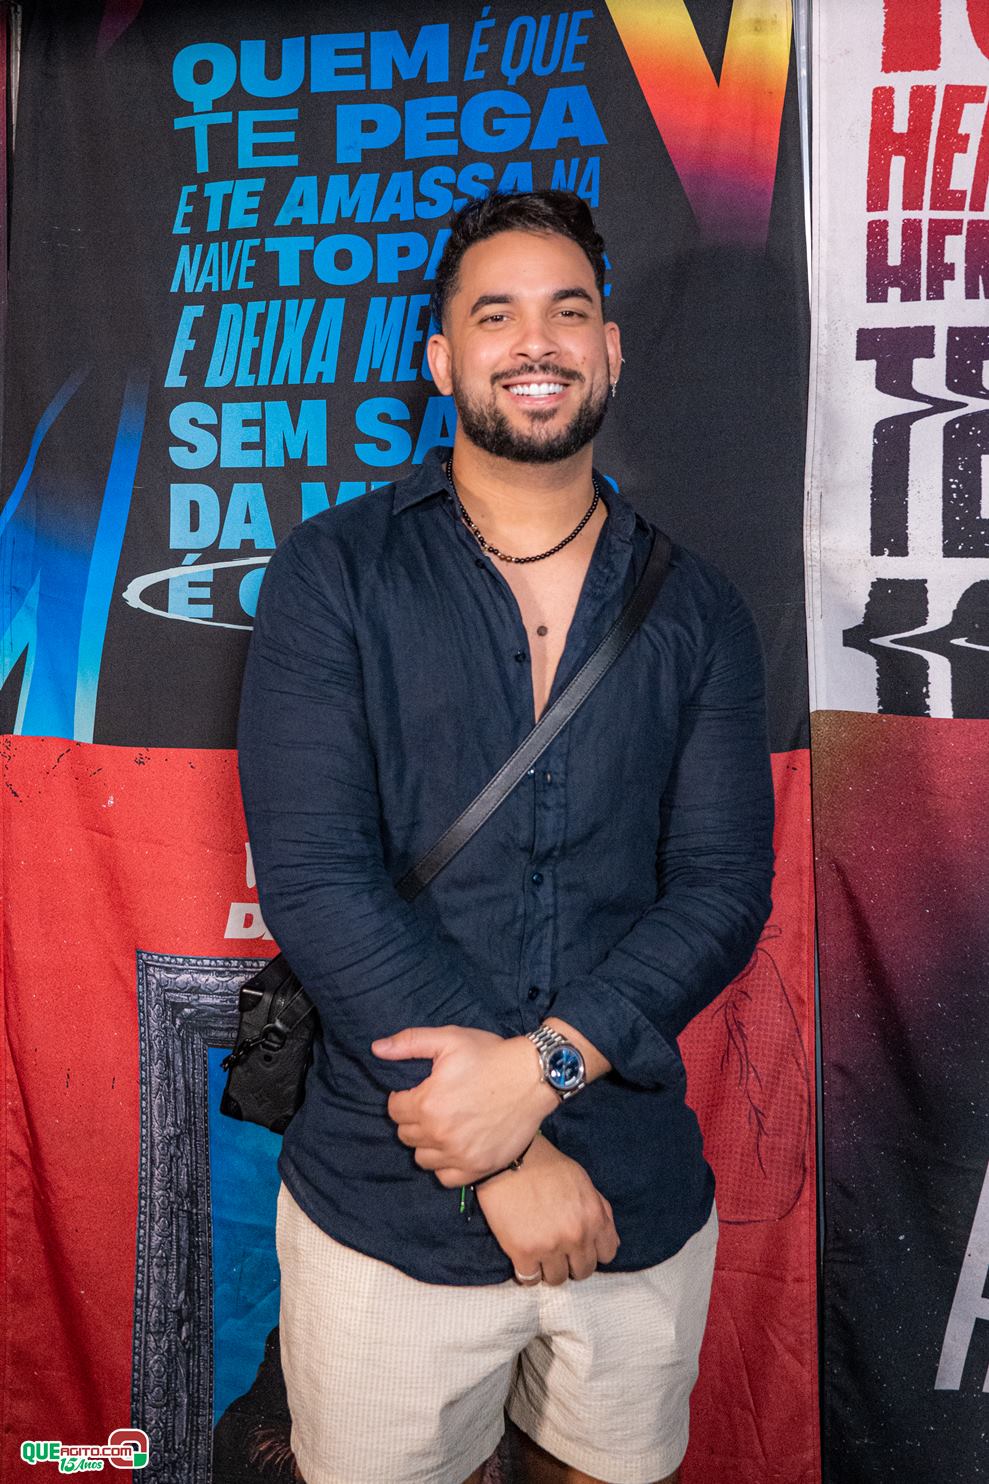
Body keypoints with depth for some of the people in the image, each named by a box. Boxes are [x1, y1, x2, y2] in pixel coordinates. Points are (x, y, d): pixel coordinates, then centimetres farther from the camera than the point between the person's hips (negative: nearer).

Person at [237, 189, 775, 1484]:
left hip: (642, 1201, 3)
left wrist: (539, 1064, -20)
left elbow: (725, 887, -5)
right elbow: (313, 877, -14)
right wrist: (509, 1153, -16)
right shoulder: (331, 577, -6)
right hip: (387, 1208, -2)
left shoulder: (695, 612, 1)